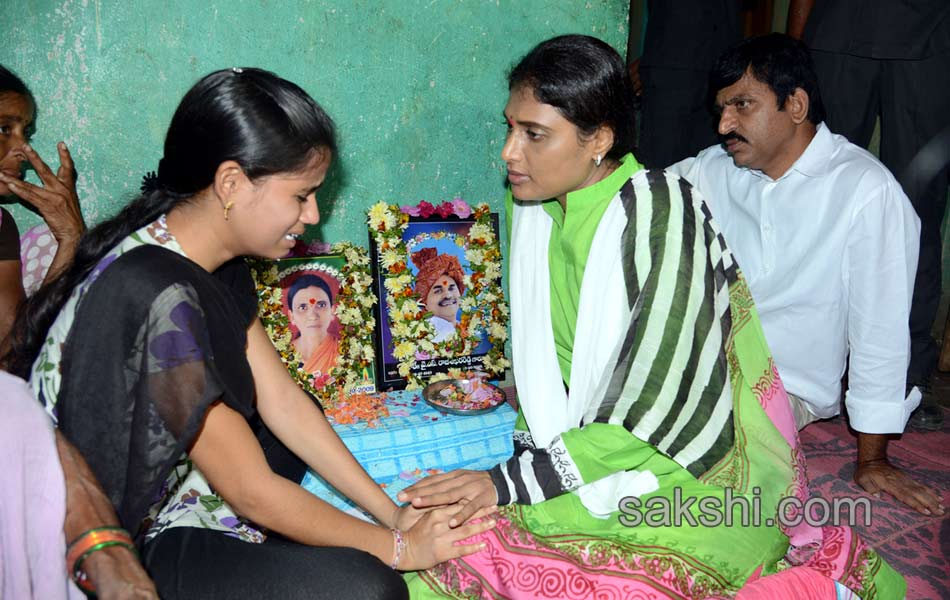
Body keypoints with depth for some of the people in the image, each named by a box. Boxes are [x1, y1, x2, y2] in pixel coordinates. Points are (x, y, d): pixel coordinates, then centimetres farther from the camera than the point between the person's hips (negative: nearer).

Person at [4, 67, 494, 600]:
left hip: (160, 478, 10)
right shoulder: (160, 300, -31)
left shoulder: (216, 264, -1)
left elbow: (282, 399, 1)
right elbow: (251, 490, -24)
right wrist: (399, 547, -13)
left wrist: (392, 512, 0)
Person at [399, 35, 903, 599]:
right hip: (577, 445, 7)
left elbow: (652, 408, -21)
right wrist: (529, 452, -5)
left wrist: (510, 482, -21)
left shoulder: (661, 212, -20)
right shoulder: (530, 209, 2)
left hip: (675, 465, -6)